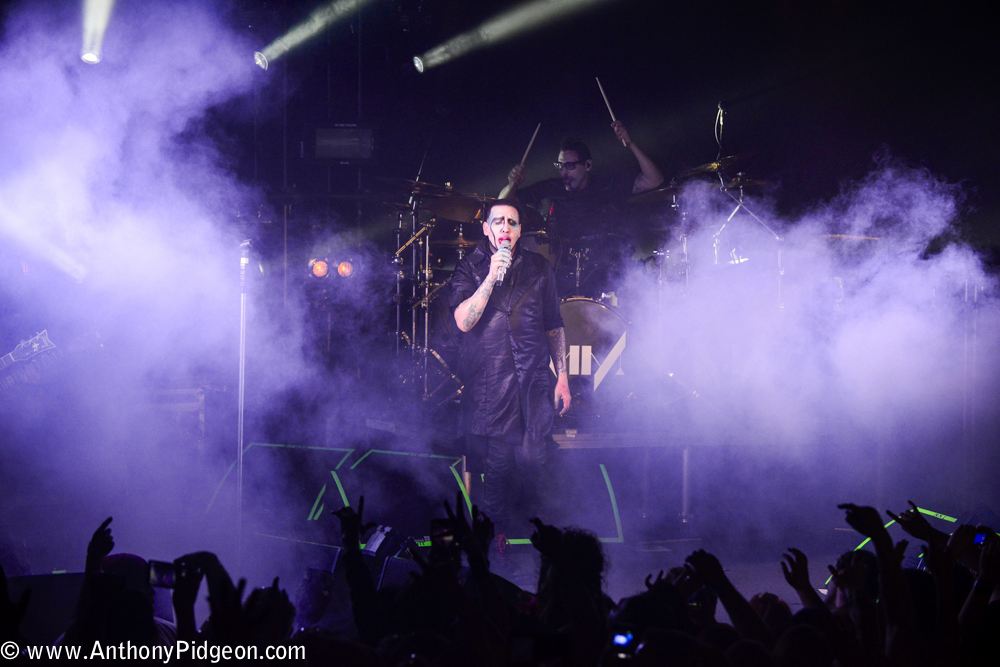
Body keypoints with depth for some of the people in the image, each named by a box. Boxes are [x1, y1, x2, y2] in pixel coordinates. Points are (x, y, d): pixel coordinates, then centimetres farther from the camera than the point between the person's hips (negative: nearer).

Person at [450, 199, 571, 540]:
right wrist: (492, 276, -16)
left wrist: (562, 377, 9)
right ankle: (497, 538, 17)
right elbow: (464, 321, -10)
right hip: (487, 387, -1)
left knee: (532, 460, -11)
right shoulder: (469, 269, 5)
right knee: (496, 467, 0)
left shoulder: (538, 268, 11)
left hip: (533, 384, 1)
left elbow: (554, 327, 15)